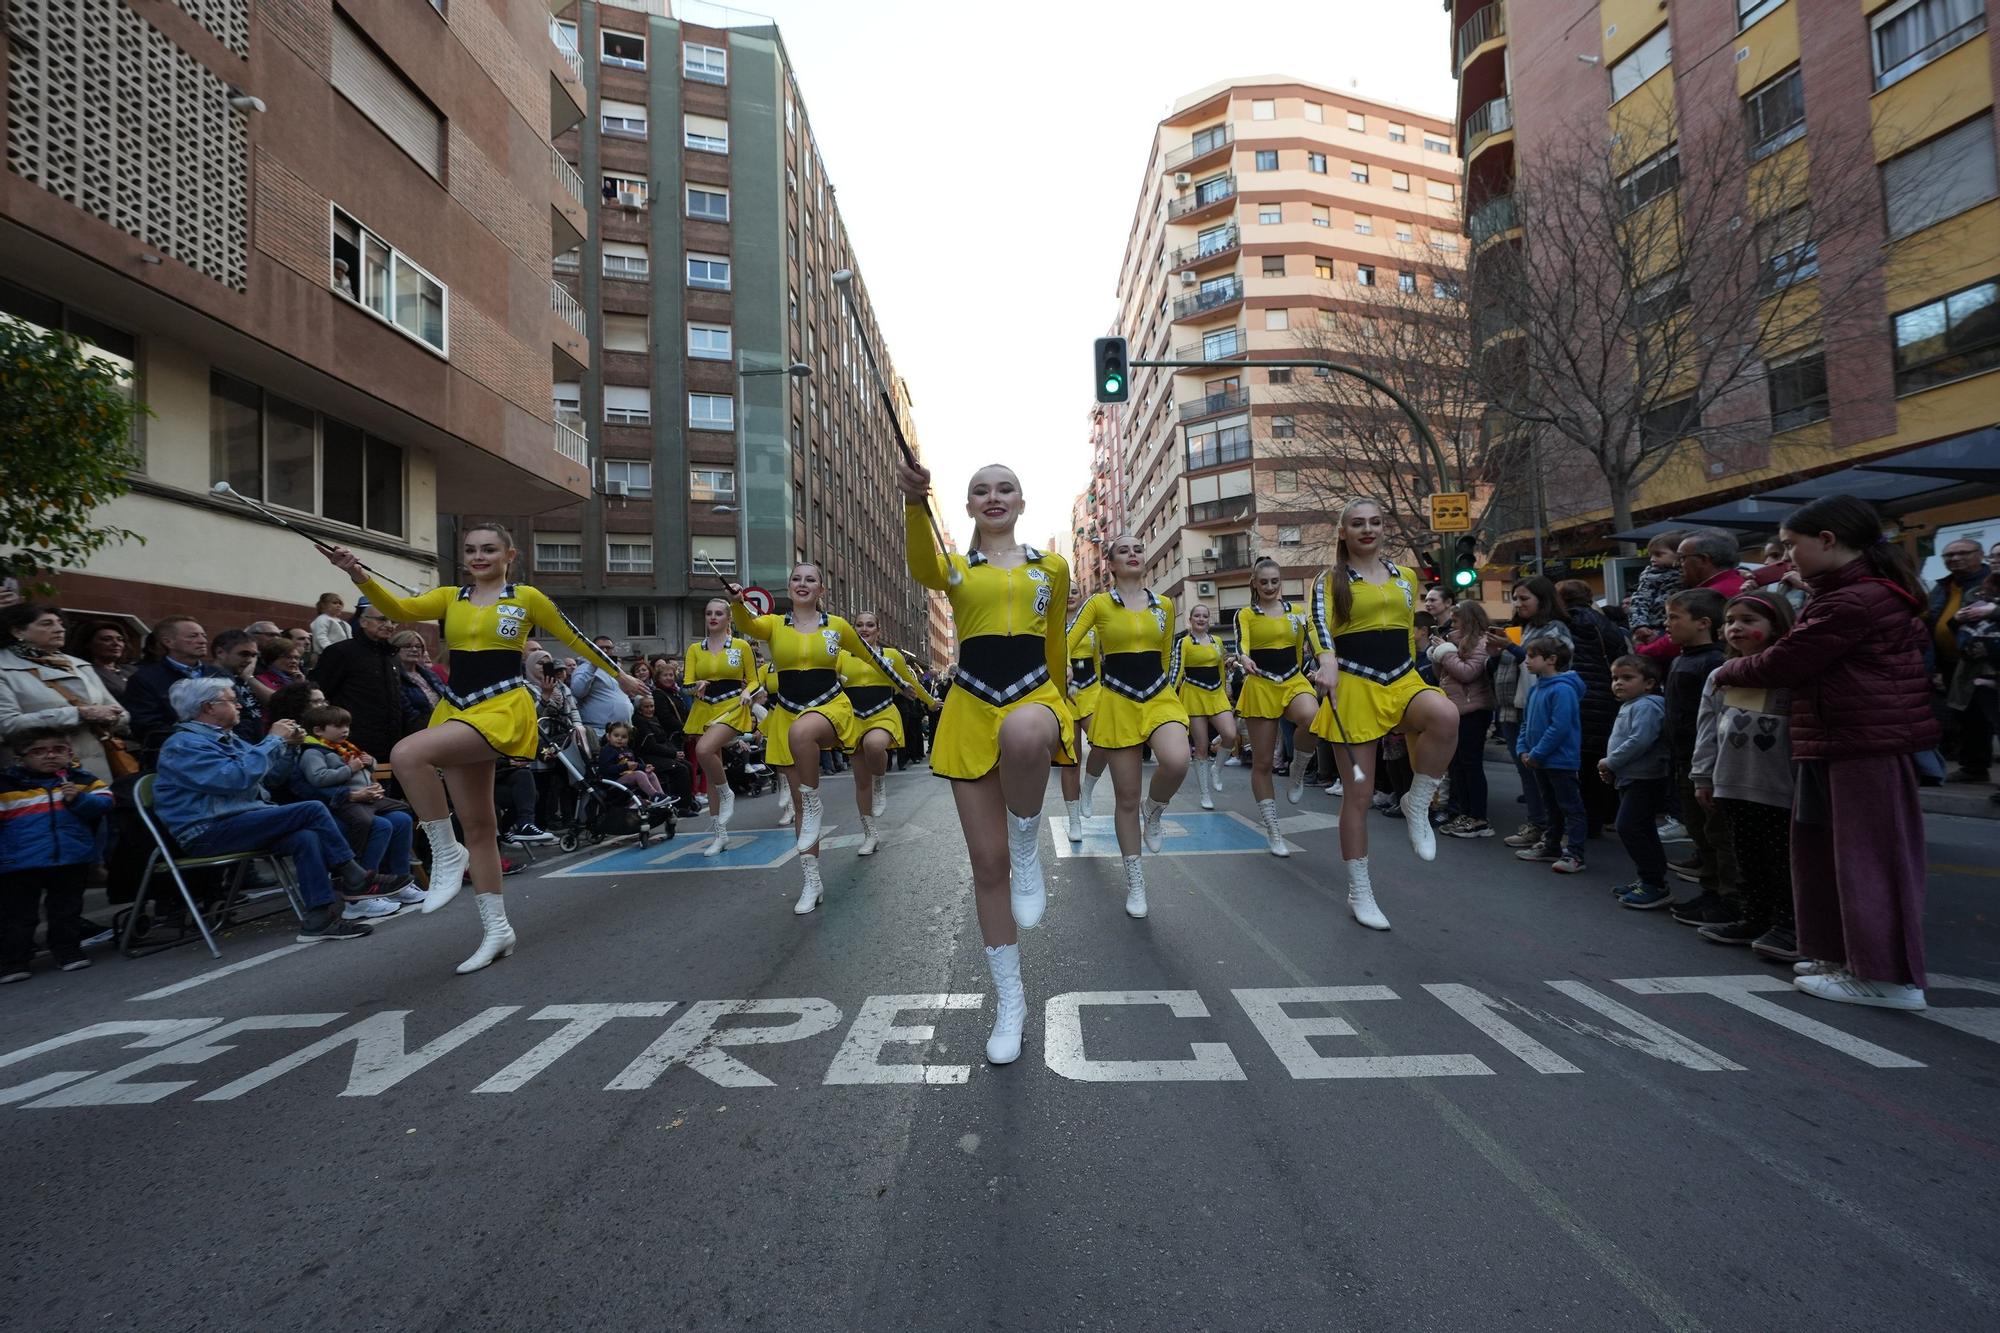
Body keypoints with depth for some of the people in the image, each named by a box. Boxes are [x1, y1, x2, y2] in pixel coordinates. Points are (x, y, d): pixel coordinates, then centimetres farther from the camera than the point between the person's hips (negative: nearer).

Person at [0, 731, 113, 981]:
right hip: (20, 864, -1)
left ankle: (68, 952, 24)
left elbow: (103, 803, -2)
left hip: (72, 860, 2)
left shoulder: (82, 780, 3)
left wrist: (79, 799, -20)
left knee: (67, 912, 12)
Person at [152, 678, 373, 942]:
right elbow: (238, 777, -24)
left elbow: (273, 775, 22)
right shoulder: (183, 744, -10)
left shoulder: (227, 738, 19)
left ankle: (319, 919, -24)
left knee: (305, 837, -21)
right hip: (209, 833, -8)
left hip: (241, 823, 8)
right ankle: (354, 878, -13)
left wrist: (288, 746, 5)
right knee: (311, 810, -22)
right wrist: (273, 740, -14)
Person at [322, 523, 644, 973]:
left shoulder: (526, 597, 2)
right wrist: (358, 574, -20)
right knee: (477, 827, 9)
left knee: (407, 754, -30)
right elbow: (399, 609, -3)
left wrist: (619, 674, 17)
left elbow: (574, 638, 9)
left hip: (503, 709, -6)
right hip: (457, 711, 6)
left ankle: (446, 854, -13)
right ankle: (497, 929, 19)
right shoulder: (450, 597, 13)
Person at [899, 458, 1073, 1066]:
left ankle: (1029, 852, -14)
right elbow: (921, 569, -18)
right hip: (970, 708, 1)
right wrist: (915, 501, -37)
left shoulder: (1052, 566, 11)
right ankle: (1010, 999, 19)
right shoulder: (955, 567, 7)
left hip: (1035, 695, -1)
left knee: (1021, 734, -42)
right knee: (987, 863, 2)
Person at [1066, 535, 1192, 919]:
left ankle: (1153, 811, 4)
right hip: (1118, 702, -2)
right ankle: (1135, 881, 20)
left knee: (1176, 761, -31)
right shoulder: (1098, 603, -1)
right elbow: (1065, 645, -6)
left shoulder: (1164, 605, 8)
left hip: (1161, 697, 2)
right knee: (1126, 797, 2)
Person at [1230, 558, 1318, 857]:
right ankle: (1273, 833, 14)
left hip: (1294, 681, 2)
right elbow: (1241, 643, -19)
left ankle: (1299, 770, -4)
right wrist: (1243, 658, -39)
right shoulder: (1245, 614, -1)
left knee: (1313, 719, -34)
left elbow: (1305, 648, 14)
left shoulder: (1297, 611, 9)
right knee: (1262, 762, 1)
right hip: (1260, 686, -2)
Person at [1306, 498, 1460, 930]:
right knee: (1358, 791, -1)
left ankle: (1417, 805, -9)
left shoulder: (1406, 577, 14)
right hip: (1355, 684, -3)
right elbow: (1318, 622, -18)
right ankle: (1360, 892, 14)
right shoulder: (1330, 580, 1)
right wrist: (1328, 660, -38)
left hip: (1403, 680, 3)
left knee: (1446, 716, -33)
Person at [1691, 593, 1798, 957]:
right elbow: (1707, 730, 12)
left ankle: (1785, 924, 15)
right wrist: (1704, 777, 10)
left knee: (1783, 858, 5)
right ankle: (1753, 919, 26)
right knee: (1747, 857, 15)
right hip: (1734, 786, 6)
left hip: (1780, 788, -6)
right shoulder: (1721, 678, 8)